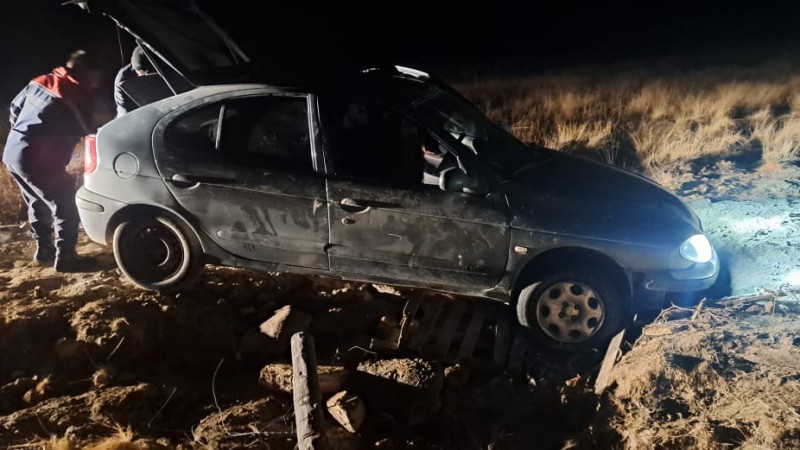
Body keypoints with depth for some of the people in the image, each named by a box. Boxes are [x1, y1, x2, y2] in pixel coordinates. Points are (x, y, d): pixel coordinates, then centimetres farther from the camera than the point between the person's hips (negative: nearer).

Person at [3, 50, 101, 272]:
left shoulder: (40, 81, 13)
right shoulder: (77, 96, -11)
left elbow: (15, 108, 21)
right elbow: (87, 131, -3)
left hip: (12, 152, 9)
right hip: (36, 159, -9)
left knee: (38, 204, 23)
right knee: (65, 208, 1)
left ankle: (43, 249, 32)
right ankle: (64, 258, 3)